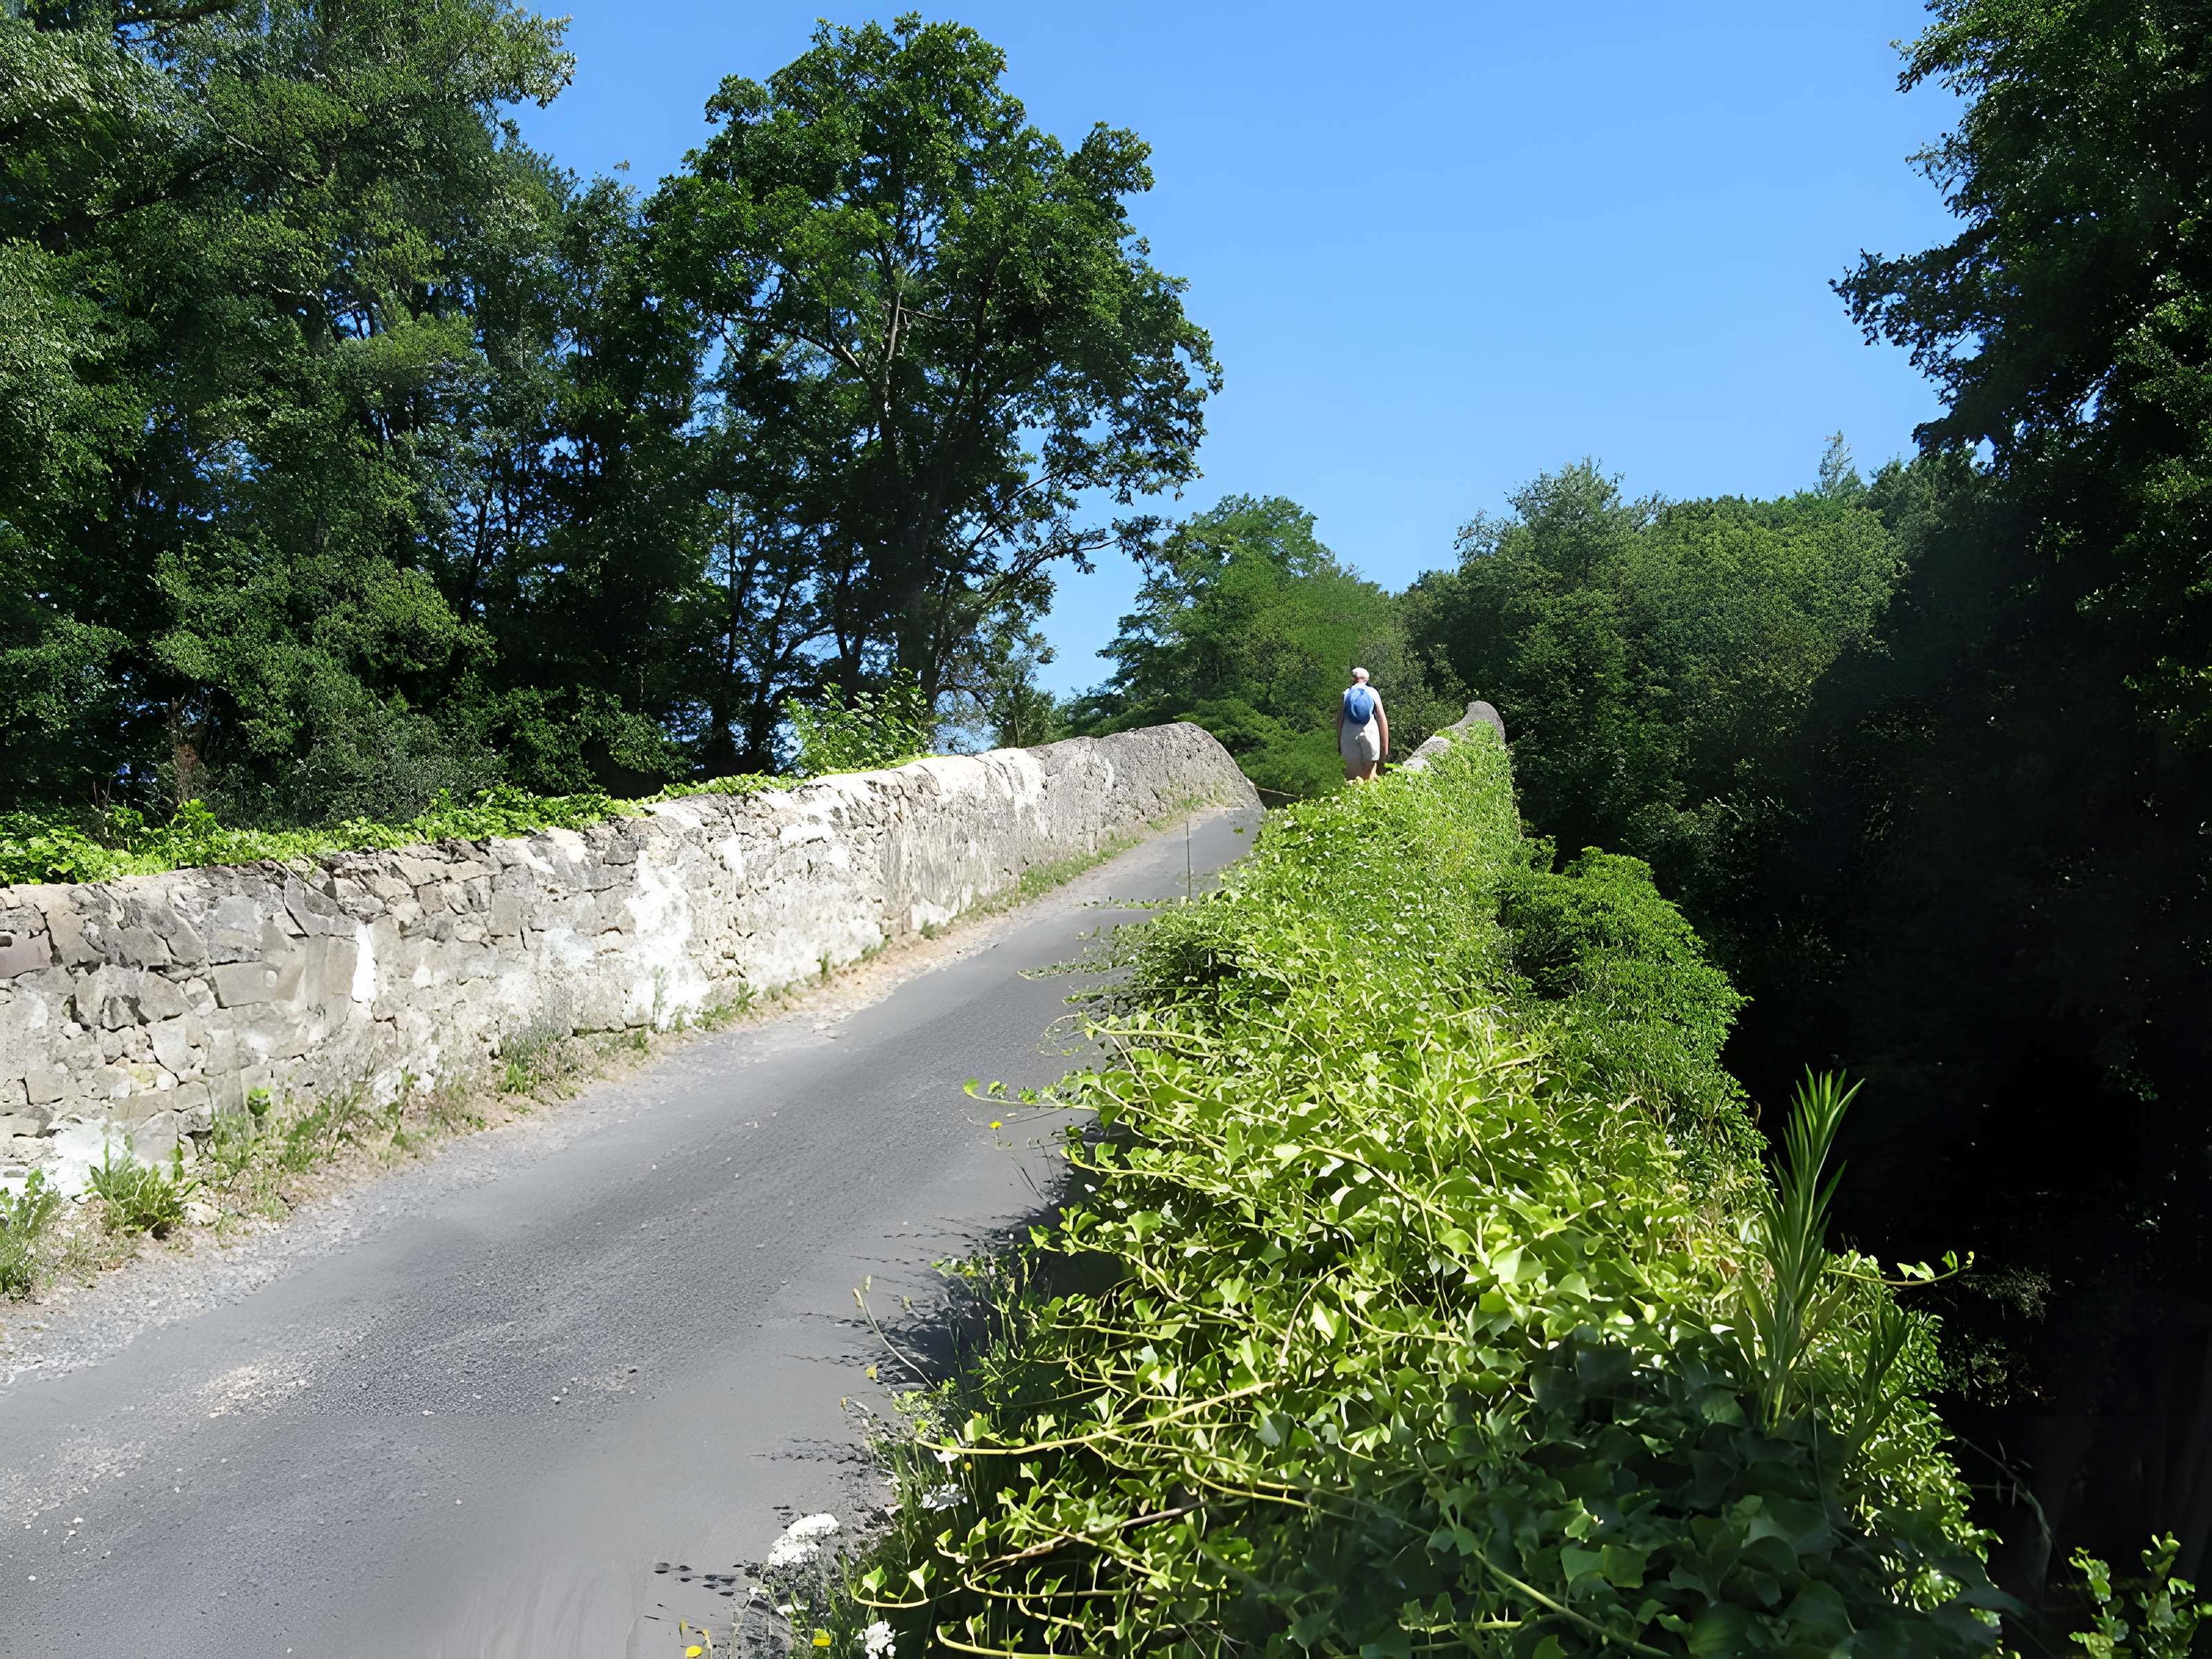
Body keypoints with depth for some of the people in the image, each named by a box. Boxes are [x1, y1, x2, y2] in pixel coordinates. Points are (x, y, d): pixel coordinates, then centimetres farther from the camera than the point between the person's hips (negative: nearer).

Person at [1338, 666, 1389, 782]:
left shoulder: (1346, 694, 6)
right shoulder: (1373, 693, 5)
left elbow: (1339, 720, 4)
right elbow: (1382, 719, 1)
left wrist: (1338, 743, 10)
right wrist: (1385, 746, 4)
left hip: (1349, 735, 0)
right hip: (1370, 734, 0)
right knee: (1370, 774, 3)